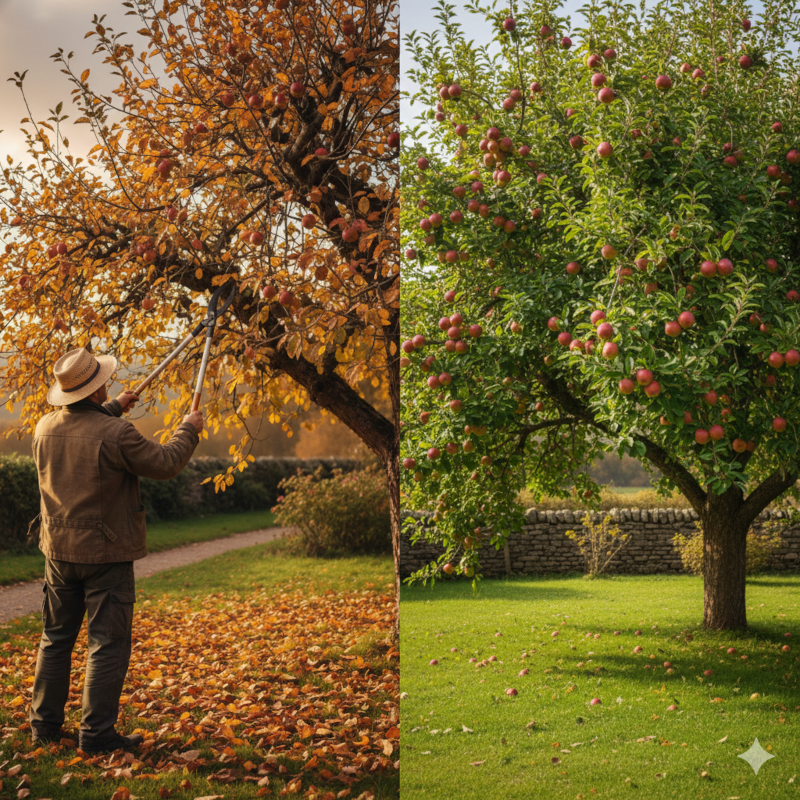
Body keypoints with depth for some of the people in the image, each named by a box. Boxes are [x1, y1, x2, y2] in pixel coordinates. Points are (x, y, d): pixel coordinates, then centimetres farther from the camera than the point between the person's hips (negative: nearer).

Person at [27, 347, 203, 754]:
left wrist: (112, 408, 31)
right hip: (106, 552, -6)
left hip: (59, 550, 7)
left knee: (56, 638, 18)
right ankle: (97, 732, 4)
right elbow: (165, 464, -11)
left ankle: (45, 724, 26)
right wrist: (188, 429, 6)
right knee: (107, 644, 2)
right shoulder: (115, 434, -20)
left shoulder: (45, 428, 0)